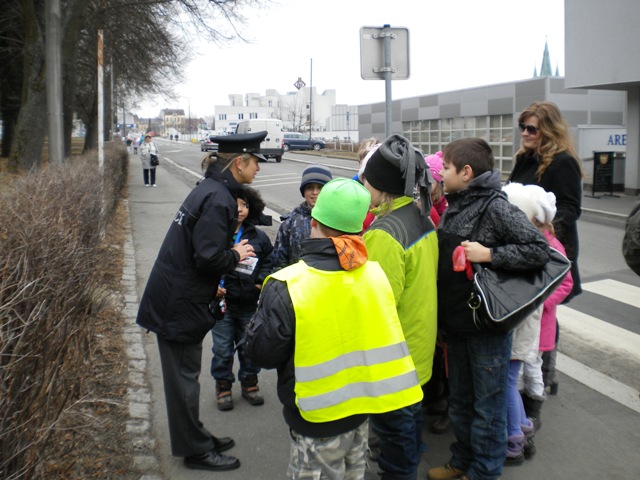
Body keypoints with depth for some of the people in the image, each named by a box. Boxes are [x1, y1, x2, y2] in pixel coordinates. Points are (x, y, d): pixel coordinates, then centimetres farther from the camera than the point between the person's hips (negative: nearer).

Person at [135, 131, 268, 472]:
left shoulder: (210, 189, 9)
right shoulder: (218, 198, -22)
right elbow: (209, 258, -27)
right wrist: (236, 255, -10)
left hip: (173, 297, 10)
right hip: (180, 303, -10)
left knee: (184, 374, 20)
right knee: (184, 376, 4)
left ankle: (194, 437, 35)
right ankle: (195, 450, 19)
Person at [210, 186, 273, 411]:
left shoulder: (258, 236, 1)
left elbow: (269, 260, 12)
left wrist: (262, 281, -3)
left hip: (250, 303, 3)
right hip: (222, 301, -2)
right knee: (223, 348, 6)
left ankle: (249, 383, 32)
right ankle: (223, 385, 24)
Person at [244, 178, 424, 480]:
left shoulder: (287, 287, -23)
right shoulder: (375, 272, -7)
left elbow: (263, 354, -15)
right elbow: (378, 331, 6)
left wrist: (265, 309, 1)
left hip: (318, 422, -5)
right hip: (361, 411, 5)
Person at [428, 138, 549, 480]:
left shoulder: (496, 207, -17)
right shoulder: (453, 206, 6)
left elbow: (539, 250, -22)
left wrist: (489, 254, -25)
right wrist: (442, 314, 11)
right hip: (455, 321, 8)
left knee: (487, 404, 8)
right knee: (459, 399, 21)